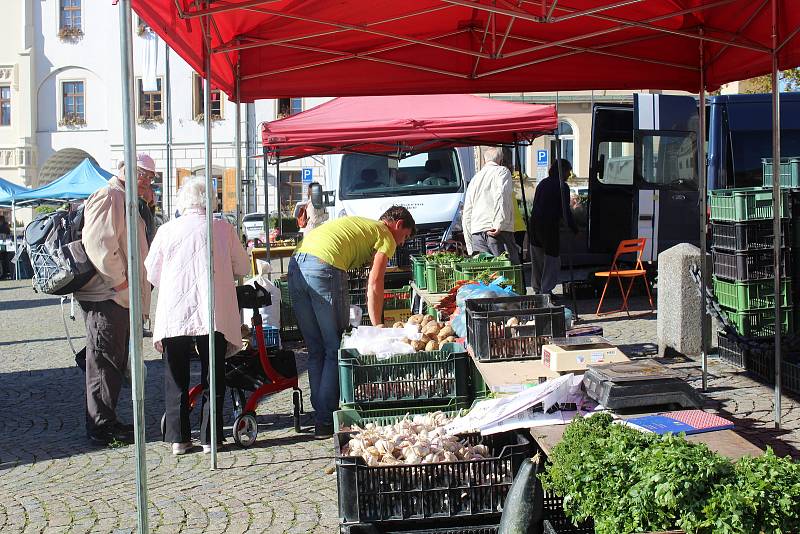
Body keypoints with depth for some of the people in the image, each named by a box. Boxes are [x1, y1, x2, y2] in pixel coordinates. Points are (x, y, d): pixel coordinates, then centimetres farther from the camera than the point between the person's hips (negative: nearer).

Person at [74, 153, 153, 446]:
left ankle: (107, 421, 25)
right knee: (105, 361, -4)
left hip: (120, 296, 10)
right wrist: (119, 281, -19)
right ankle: (101, 426, 3)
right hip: (106, 297, -10)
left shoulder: (127, 202, 22)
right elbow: (99, 243, -23)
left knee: (115, 362, 16)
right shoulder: (107, 198, -12)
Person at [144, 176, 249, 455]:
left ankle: (178, 438, 12)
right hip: (213, 314, -1)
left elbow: (151, 273, 12)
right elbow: (243, 267, 10)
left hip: (173, 315, 1)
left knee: (176, 380, 11)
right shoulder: (223, 228, 2)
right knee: (213, 379, 10)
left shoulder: (166, 230, 4)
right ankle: (209, 437, 11)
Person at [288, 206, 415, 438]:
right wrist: (377, 327, 6)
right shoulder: (386, 237, 11)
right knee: (335, 349, 2)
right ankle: (325, 422, 2)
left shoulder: (357, 223, 34)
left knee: (316, 350, 14)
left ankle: (320, 415, 17)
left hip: (296, 265, 8)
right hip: (324, 267, -8)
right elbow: (374, 285, 0)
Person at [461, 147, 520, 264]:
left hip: (476, 233, 6)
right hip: (499, 232, -5)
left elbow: (466, 215, 23)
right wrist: (498, 225, -17)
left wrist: (470, 249, 25)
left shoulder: (475, 178, 24)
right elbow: (501, 195, -16)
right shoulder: (502, 171, 7)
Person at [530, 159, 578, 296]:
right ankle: (546, 291, -4)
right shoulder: (562, 186, -8)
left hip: (535, 224, 8)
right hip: (550, 226, -8)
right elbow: (566, 211, -10)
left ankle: (537, 289, 26)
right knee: (552, 259, 0)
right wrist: (575, 229, -3)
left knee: (538, 259, 17)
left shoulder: (543, 183, 15)